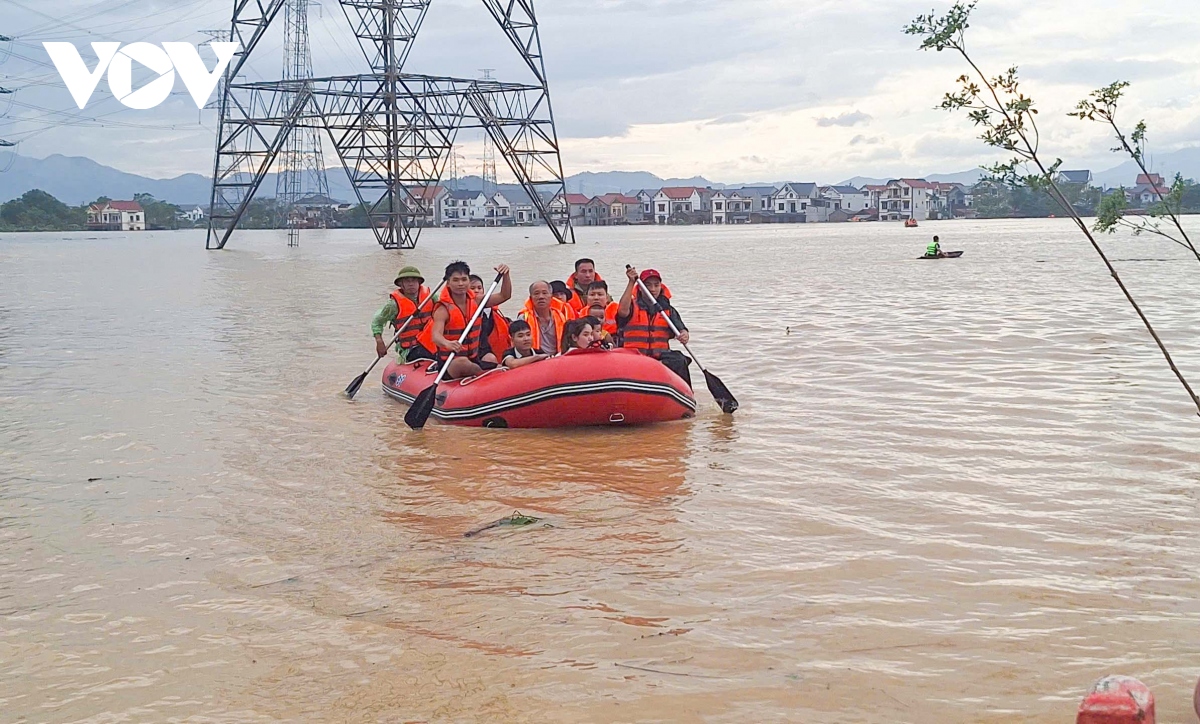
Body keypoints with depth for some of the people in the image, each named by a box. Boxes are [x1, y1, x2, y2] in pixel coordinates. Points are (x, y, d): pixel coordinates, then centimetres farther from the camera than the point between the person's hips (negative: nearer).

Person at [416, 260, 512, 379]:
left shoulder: (475, 303, 7)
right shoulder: (443, 310, -13)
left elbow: (504, 296, 11)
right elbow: (435, 335, -30)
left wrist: (505, 275, -6)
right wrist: (447, 343, -53)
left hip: (473, 360, 6)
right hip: (449, 365, -6)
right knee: (462, 362, -39)